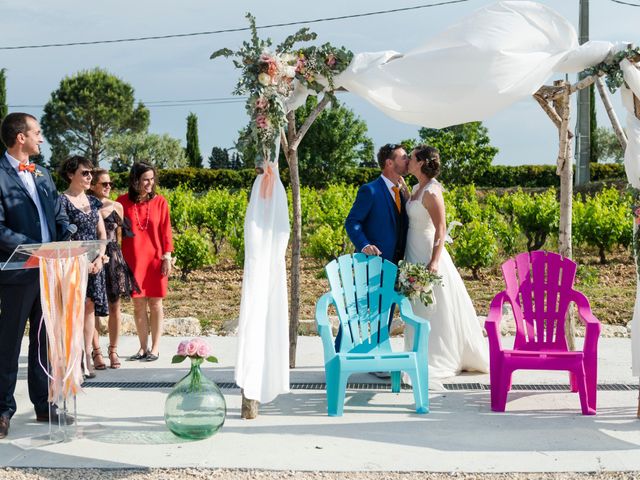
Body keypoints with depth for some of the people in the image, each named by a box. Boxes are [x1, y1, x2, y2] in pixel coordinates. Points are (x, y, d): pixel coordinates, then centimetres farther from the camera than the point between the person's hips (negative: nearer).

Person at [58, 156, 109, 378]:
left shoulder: (93, 202, 14)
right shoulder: (62, 200, -6)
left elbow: (102, 233, 14)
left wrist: (100, 258, -1)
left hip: (94, 263, 6)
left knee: (90, 307, 5)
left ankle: (87, 355, 9)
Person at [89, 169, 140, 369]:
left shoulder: (117, 206, 8)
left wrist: (118, 257, 8)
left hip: (114, 259, 2)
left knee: (114, 307, 4)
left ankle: (113, 350, 14)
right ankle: (96, 350, 11)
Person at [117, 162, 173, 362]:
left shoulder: (160, 201, 0)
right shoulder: (123, 201, 0)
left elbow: (165, 231, 1)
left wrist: (167, 257, -4)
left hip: (155, 258, 0)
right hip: (132, 260, 1)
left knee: (155, 303, 4)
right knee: (138, 304, 5)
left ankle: (155, 348, 11)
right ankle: (143, 347, 14)